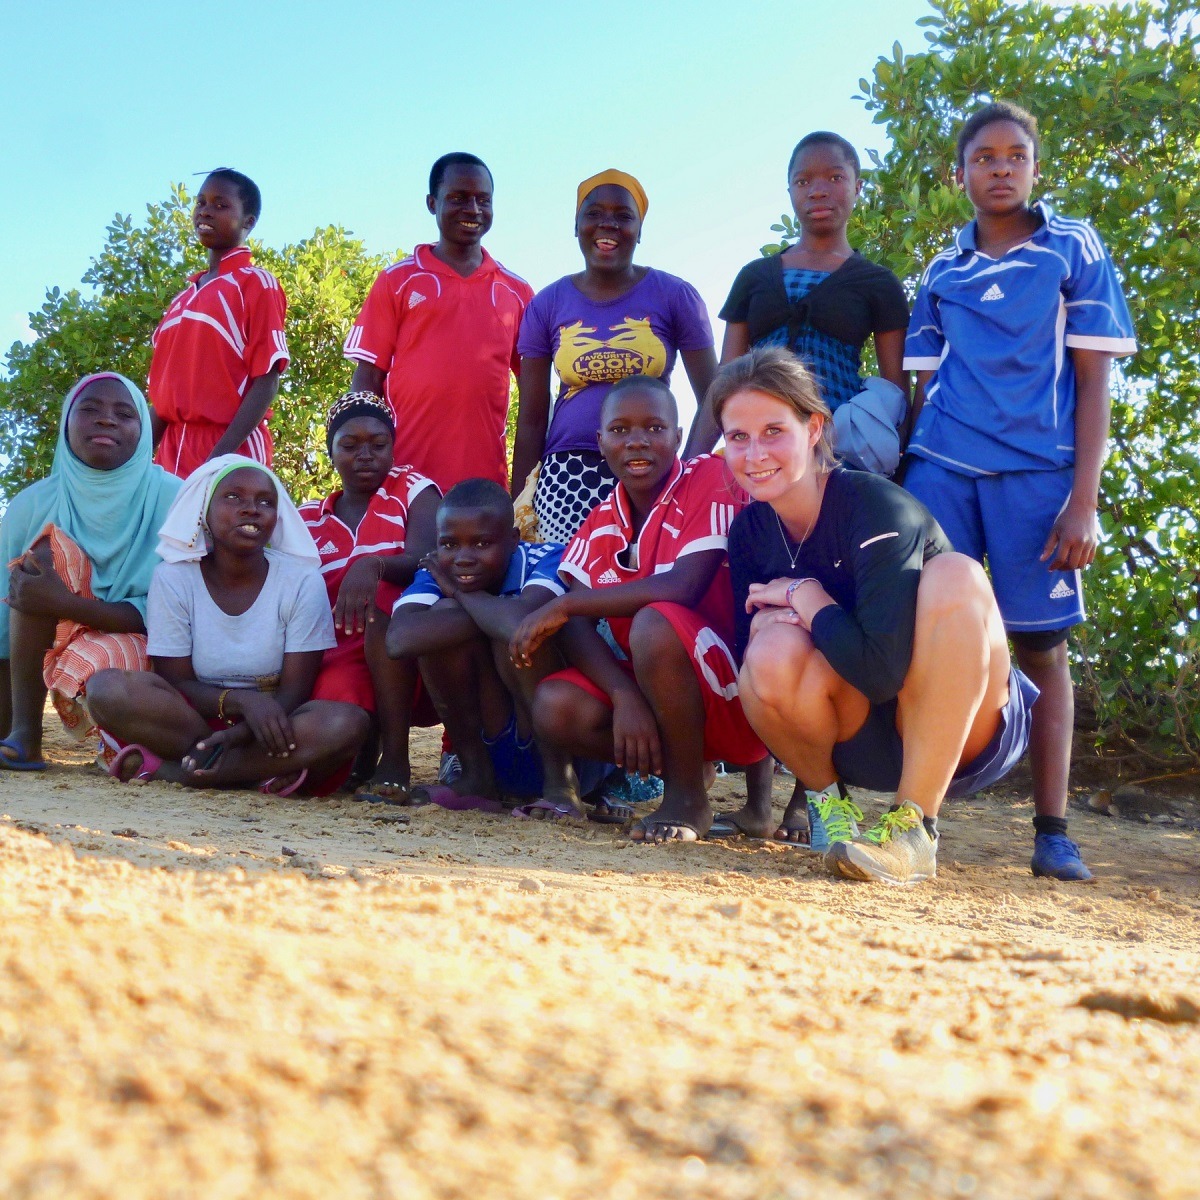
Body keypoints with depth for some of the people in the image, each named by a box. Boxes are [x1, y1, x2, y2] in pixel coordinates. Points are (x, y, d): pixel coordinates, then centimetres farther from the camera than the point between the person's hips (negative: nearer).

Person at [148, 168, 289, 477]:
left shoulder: (256, 283, -2)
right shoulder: (183, 297, 19)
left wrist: (219, 458, -20)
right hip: (174, 453, 7)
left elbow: (266, 380, -10)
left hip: (231, 453, -7)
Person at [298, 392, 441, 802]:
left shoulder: (412, 490, 3)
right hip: (342, 664, 2)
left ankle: (395, 757, -25)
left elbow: (425, 563, -16)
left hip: (410, 666, -2)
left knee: (387, 596, -34)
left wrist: (372, 565, -37)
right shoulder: (307, 519, 13)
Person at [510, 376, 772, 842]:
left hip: (736, 692, -6)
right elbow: (578, 626, -8)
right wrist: (625, 696, -27)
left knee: (655, 624, -33)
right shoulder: (602, 523, 4)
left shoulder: (709, 479, -12)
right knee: (554, 706, -18)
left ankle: (688, 797, -13)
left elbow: (684, 587, -26)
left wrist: (564, 605, -21)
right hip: (645, 687, 6)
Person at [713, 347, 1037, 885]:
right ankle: (826, 799, 2)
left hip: (961, 731, -3)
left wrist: (804, 597, -17)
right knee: (774, 653, -28)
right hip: (865, 745, 4)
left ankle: (913, 826, -26)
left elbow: (884, 670, -30)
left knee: (955, 575, -32)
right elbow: (747, 656, -3)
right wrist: (770, 621, -23)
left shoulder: (878, 508, -21)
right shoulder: (749, 531, -1)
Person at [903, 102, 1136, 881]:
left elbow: (1092, 380, 2)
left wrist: (1084, 499, -7)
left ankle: (1054, 831, 4)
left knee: (1042, 647, -2)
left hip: (1036, 473, -2)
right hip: (942, 470, 2)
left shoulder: (1075, 251, 7)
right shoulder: (942, 273, 15)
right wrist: (905, 482, 9)